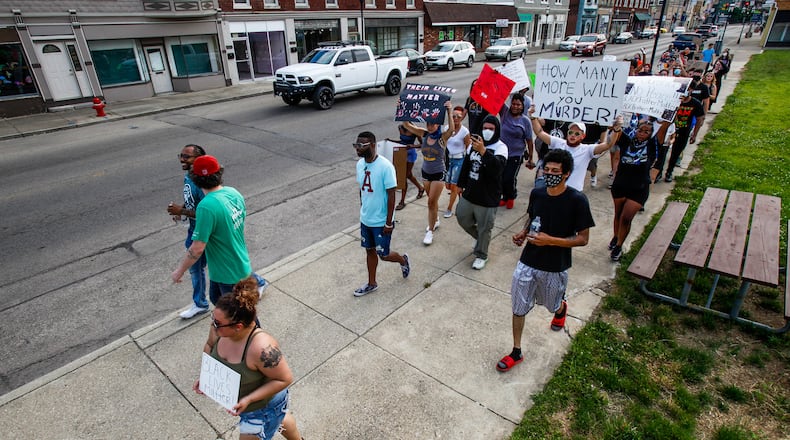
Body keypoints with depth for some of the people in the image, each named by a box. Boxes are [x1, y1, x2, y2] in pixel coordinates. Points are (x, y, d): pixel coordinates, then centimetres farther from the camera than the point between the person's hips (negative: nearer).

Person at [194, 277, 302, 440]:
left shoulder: (261, 348, -43)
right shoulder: (219, 328, -23)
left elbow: (285, 379, -32)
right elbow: (209, 346, 1)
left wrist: (248, 399, -32)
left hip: (264, 406, -7)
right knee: (279, 417, 33)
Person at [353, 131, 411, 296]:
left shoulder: (385, 166, -23)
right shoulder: (360, 164, -1)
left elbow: (391, 196, -19)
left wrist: (389, 222, -17)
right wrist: (362, 212, 16)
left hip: (381, 222, -6)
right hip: (365, 219, 6)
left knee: (383, 255, 7)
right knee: (370, 251, 19)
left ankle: (403, 260, 38)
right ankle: (371, 283, 36)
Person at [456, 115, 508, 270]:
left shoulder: (500, 147, -15)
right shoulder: (474, 143, 4)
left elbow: (498, 167, -35)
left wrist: (483, 151, -46)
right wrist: (461, 184, 22)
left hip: (487, 198, -6)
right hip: (469, 194, 6)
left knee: (484, 228, 7)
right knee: (462, 218, 20)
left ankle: (481, 256, 30)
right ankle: (479, 237, 47)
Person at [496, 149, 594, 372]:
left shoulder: (577, 200, -19)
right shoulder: (536, 193, -5)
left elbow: (583, 239, -14)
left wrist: (550, 240, -26)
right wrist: (523, 233, -7)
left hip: (555, 267, -3)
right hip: (528, 261, 3)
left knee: (553, 305, 23)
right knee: (518, 308, 8)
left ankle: (562, 309, 62)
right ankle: (516, 352, 26)